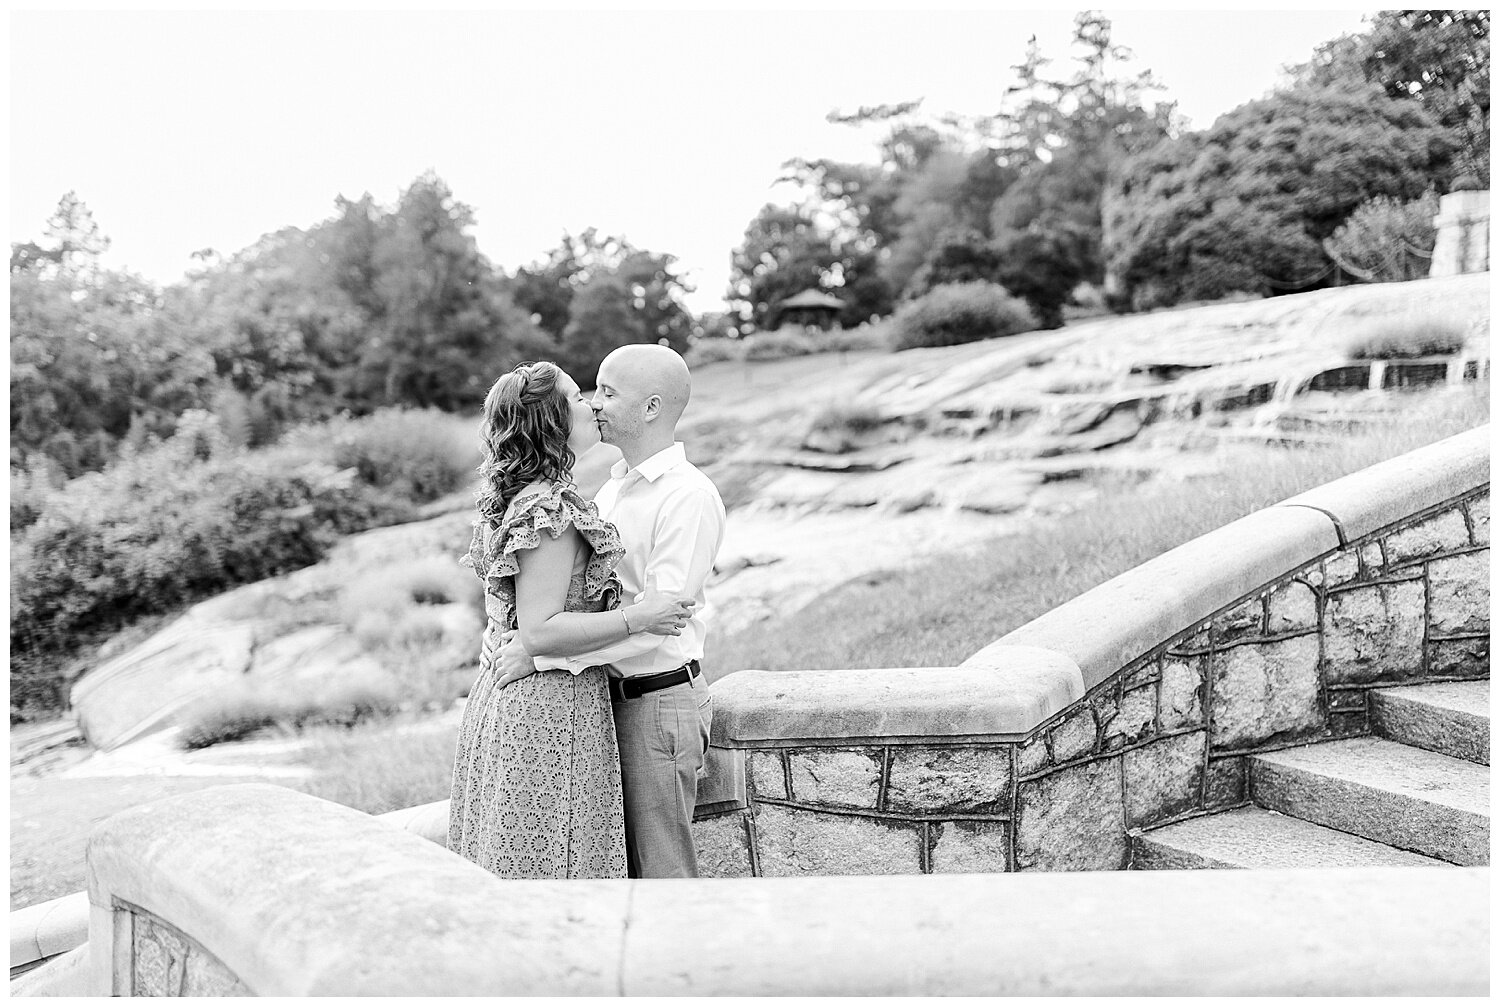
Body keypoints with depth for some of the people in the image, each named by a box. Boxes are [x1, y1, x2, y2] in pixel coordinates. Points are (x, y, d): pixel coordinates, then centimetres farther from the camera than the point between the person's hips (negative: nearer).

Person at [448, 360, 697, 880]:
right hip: (550, 707, -10)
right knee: (549, 861, -2)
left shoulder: (515, 498, 12)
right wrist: (639, 617, -19)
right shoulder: (550, 510, -19)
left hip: (504, 697, 10)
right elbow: (540, 630, -23)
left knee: (507, 857, 13)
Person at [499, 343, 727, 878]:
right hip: (613, 694, 9)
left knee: (661, 870, 1)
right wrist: (512, 637, 1)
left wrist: (541, 652, -24)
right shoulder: (615, 484, 12)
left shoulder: (689, 497, -17)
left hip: (659, 701, -8)